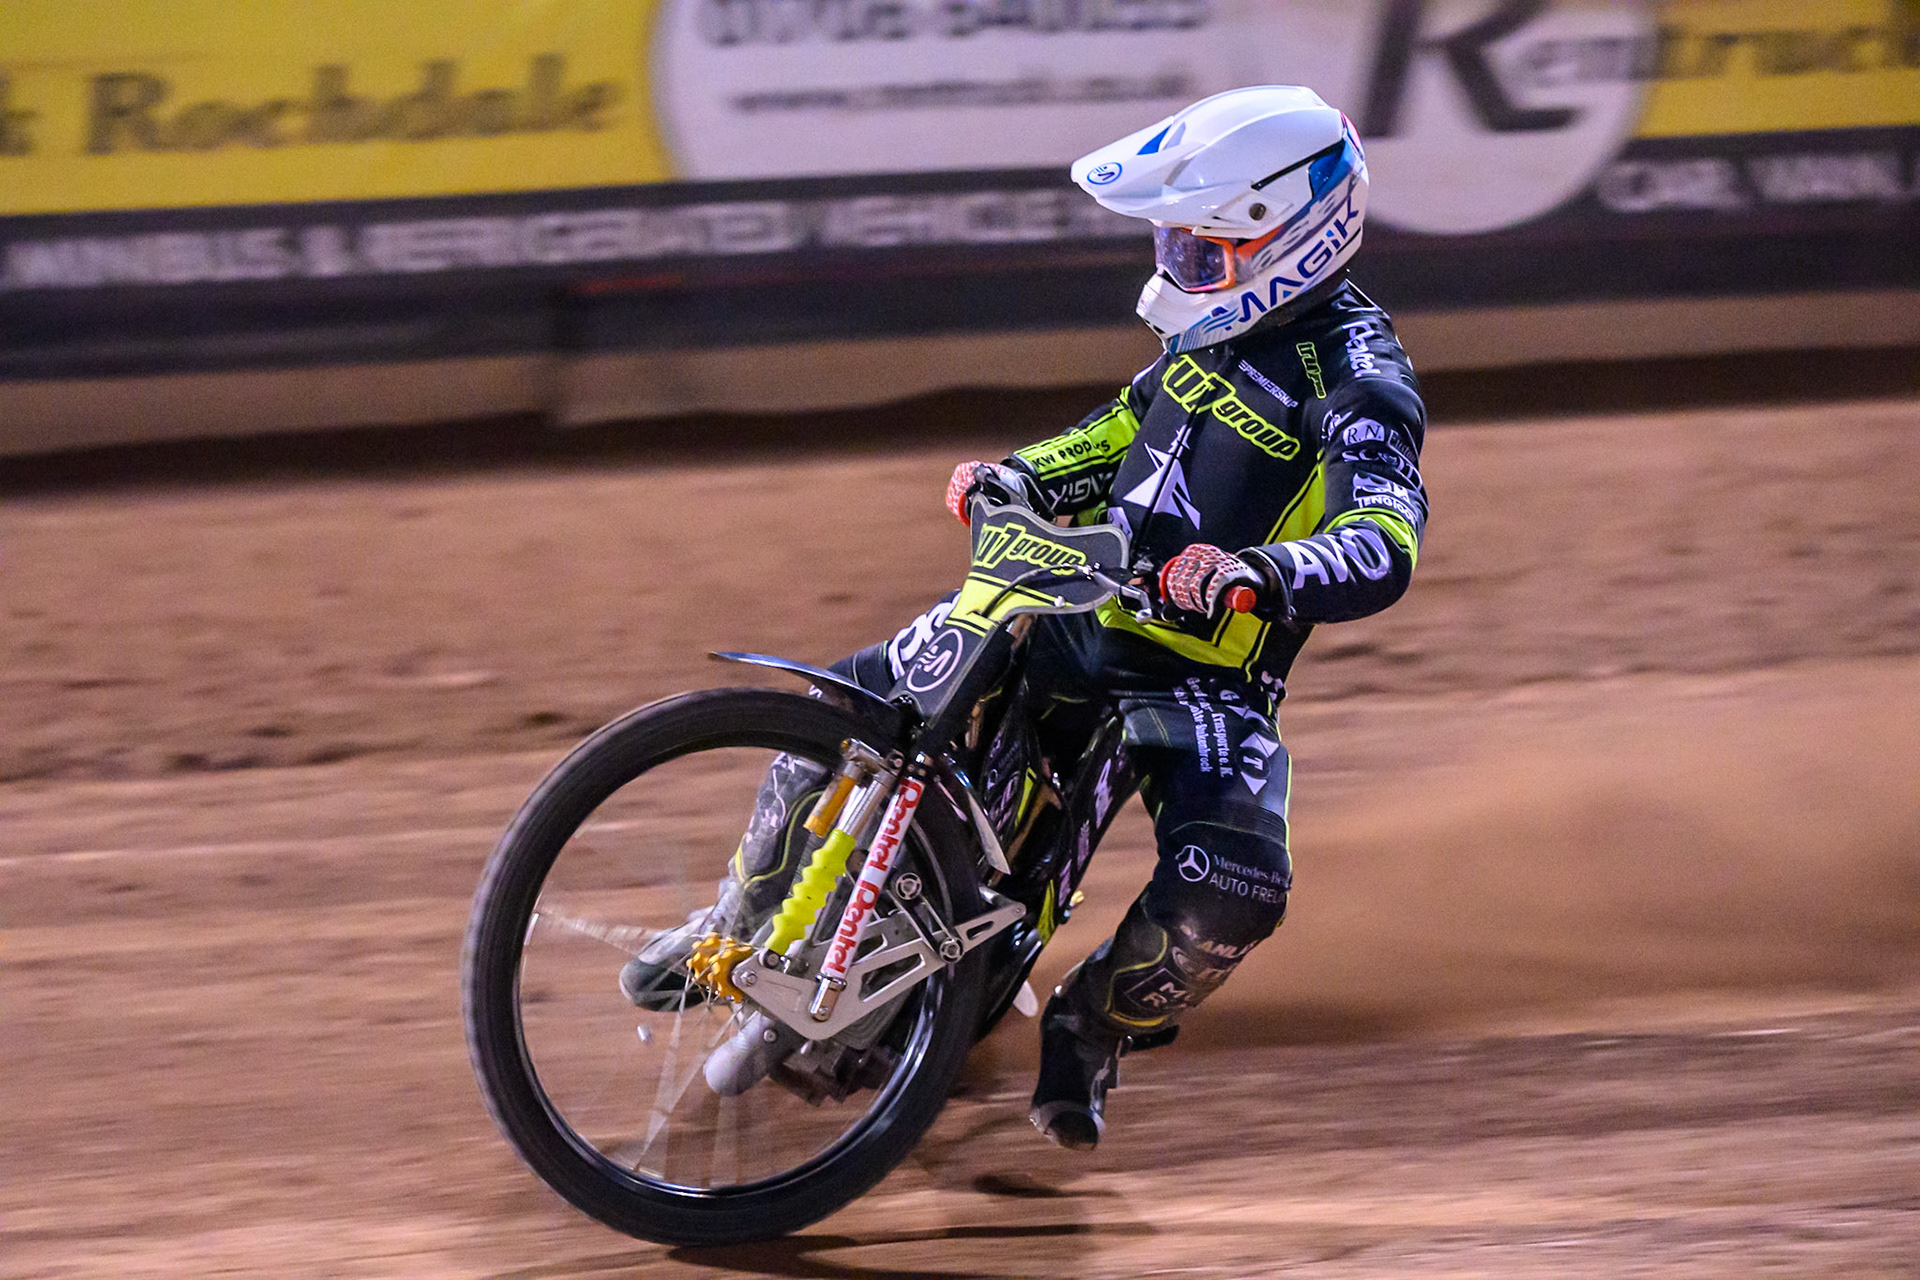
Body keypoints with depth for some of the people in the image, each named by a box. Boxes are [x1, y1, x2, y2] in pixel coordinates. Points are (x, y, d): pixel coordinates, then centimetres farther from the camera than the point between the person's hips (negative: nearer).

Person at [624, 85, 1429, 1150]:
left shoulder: (1356, 379, -18)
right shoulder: (1221, 321, 6)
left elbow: (1383, 548, -32)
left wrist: (1260, 576, -50)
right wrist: (1021, 478, 10)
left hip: (1209, 671, -6)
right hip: (1076, 606, 7)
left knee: (1233, 892, -30)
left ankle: (1093, 1029, 0)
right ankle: (743, 925, 19)